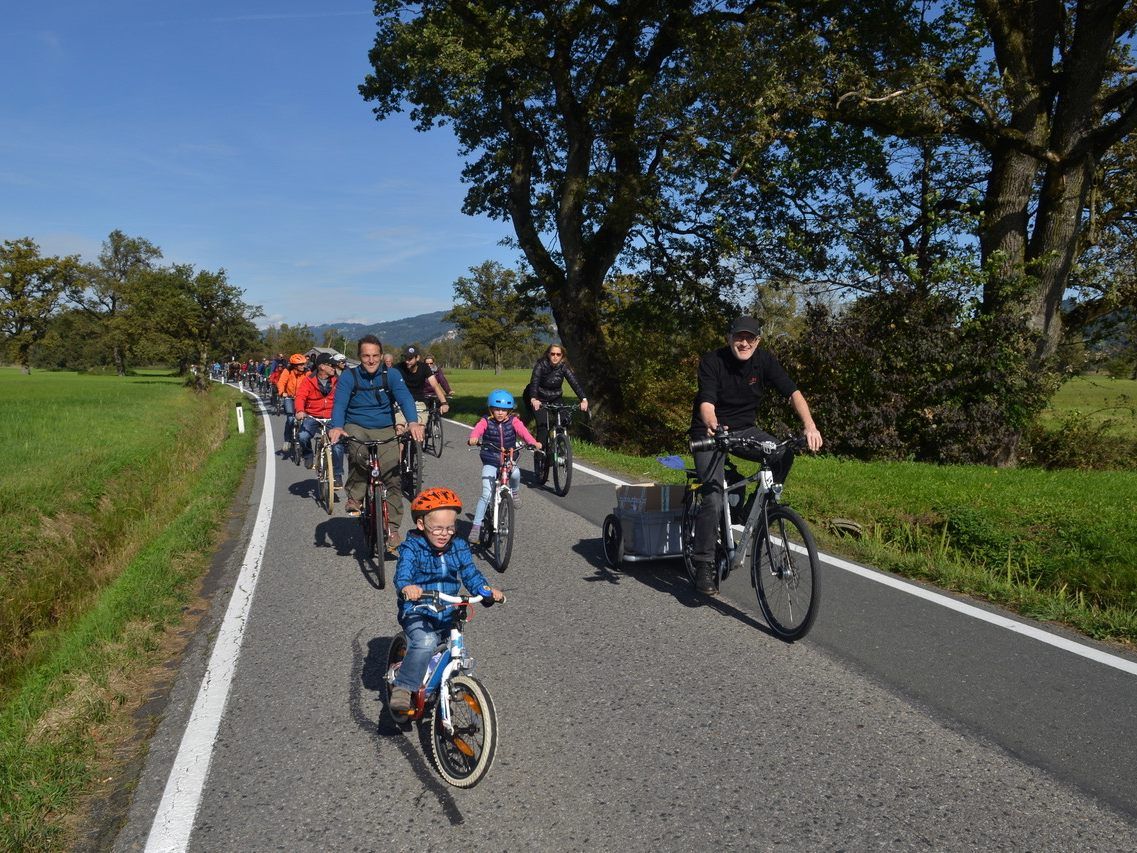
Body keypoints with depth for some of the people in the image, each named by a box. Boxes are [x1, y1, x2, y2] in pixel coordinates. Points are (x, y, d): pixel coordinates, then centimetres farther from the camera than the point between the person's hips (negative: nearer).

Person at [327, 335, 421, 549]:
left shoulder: (391, 375, -2)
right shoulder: (348, 377, -3)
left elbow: (405, 398, -19)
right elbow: (339, 403, -17)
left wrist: (413, 422, -39)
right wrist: (336, 427, -39)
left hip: (385, 431, 1)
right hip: (356, 428, -1)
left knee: (393, 476, -13)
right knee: (358, 453, -36)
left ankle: (392, 528, -1)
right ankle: (354, 495, -11)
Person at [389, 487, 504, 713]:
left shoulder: (459, 547, 4)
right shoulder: (412, 547, -9)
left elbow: (471, 574, 1)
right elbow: (403, 571, -24)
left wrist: (488, 591, -19)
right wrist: (407, 586, -48)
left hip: (448, 614, 5)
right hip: (417, 613, -5)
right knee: (425, 642, -33)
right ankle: (402, 688, -21)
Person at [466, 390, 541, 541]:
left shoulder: (513, 421, -3)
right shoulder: (486, 421, -7)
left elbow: (523, 431, -20)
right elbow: (477, 429, -26)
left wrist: (533, 442, -40)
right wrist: (473, 438, -50)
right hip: (490, 462, -1)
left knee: (515, 473, -32)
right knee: (486, 495, -11)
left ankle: (515, 491, 3)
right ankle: (476, 526, 0)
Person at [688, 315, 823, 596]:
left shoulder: (764, 360, -7)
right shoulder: (712, 361, -17)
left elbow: (793, 393, -15)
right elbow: (706, 402, -28)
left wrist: (810, 426, -32)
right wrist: (712, 425, -52)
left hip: (745, 429, 4)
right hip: (711, 432, -4)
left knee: (784, 454, -24)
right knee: (714, 497, -19)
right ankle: (703, 565, -10)